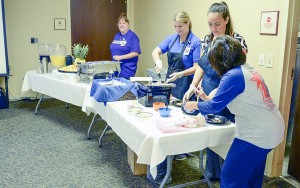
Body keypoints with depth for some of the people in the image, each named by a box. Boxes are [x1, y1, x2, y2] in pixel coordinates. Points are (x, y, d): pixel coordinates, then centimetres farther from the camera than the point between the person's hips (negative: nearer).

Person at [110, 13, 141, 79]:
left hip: (127, 69, -6)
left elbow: (135, 53, -15)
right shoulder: (117, 36, 14)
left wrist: (120, 57, -18)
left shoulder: (132, 36, -8)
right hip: (116, 67, 6)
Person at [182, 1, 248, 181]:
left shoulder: (237, 40, -13)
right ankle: (212, 173, 36)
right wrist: (193, 87, -3)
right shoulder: (207, 40, 5)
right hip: (206, 96, 6)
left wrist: (215, 92, -26)